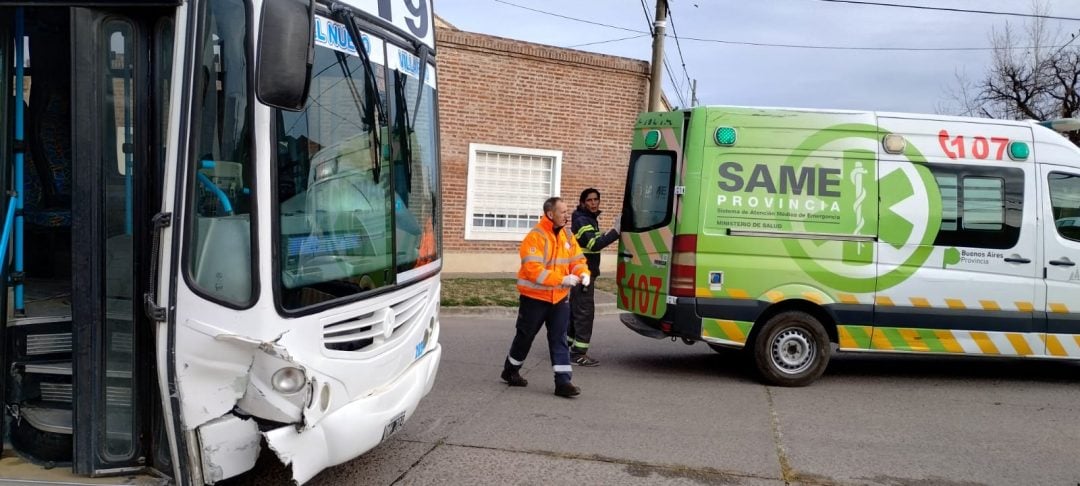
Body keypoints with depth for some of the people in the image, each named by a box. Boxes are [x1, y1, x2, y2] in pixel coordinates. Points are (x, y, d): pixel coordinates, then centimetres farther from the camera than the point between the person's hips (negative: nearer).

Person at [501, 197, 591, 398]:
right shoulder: (535, 237, -18)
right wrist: (563, 279, -30)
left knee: (559, 340, 1)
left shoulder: (567, 235, 5)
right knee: (525, 337, 11)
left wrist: (583, 273, -15)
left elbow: (577, 260, 9)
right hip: (534, 297, -5)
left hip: (560, 298, 5)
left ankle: (563, 381, 0)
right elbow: (534, 270, -26)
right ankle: (510, 371, 33)